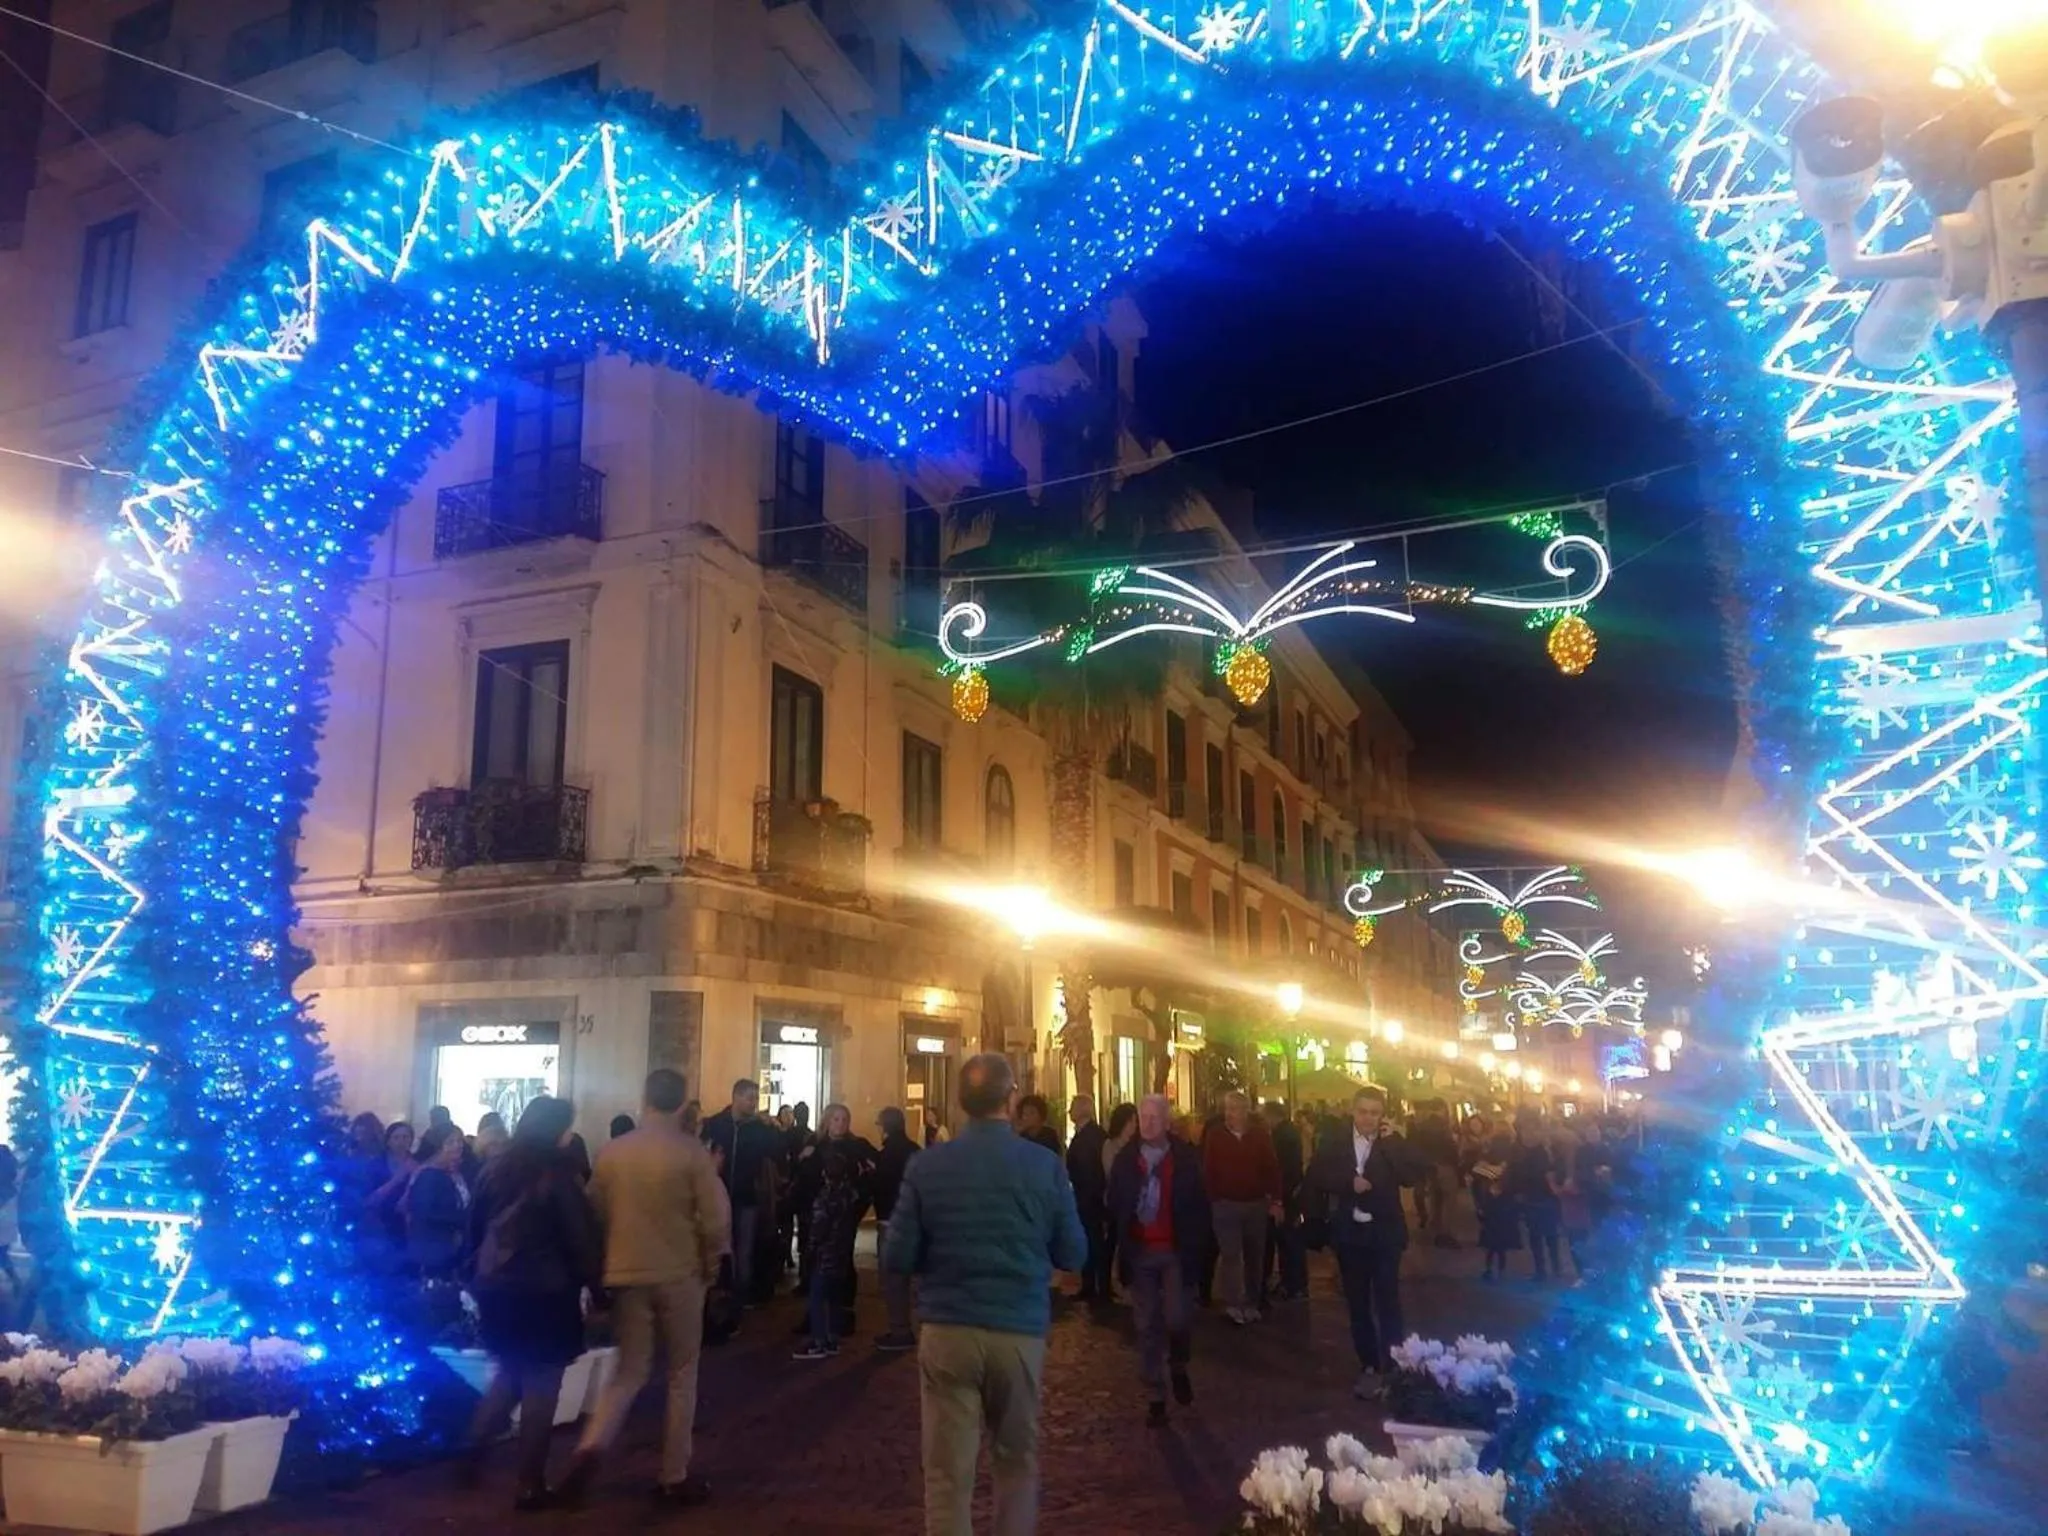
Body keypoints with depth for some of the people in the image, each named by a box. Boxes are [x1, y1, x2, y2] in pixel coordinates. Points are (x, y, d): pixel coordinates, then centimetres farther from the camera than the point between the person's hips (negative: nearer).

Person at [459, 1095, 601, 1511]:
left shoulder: (495, 1167, 4)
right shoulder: (555, 1173, -12)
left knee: (509, 1374, 24)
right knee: (540, 1386, 3)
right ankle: (529, 1483, 7)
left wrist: (481, 1273, 19)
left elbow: (474, 1226, 11)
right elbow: (580, 1234, -11)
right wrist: (592, 1278, -1)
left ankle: (473, 1452, 18)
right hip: (544, 1292, -6)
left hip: (495, 1286, 6)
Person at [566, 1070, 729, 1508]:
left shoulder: (613, 1151, 0)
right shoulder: (692, 1152, -11)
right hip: (679, 1275, -3)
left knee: (630, 1372, 14)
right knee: (682, 1377, 10)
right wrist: (710, 1266, 5)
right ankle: (675, 1477, 14)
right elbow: (713, 1221, -11)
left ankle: (591, 1446, -7)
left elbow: (595, 1212, 7)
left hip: (627, 1274, 3)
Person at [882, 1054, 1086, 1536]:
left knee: (947, 1472, 6)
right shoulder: (1047, 1166, -6)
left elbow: (897, 1258, -4)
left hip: (947, 1332, 0)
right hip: (1020, 1333, 1)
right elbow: (1073, 1255, 2)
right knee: (1017, 1463, 19)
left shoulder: (926, 1165, -6)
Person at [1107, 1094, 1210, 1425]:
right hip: (1139, 1252, 2)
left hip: (1175, 1251, -2)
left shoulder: (1186, 1158, -4)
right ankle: (1155, 1396, 15)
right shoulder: (1126, 1158, 1)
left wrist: (1197, 1248, -7)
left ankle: (1178, 1367, 25)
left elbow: (1199, 1206, -2)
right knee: (1147, 1327, 5)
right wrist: (1120, 1244, -4)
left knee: (1176, 1320, -7)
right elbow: (1114, 1206, 6)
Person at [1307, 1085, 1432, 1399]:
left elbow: (1418, 1172, -18)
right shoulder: (1335, 1143, 2)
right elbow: (1316, 1176, -7)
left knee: (1387, 1302, -2)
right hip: (1350, 1234, 2)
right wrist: (1349, 1183, -19)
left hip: (1384, 1234, -2)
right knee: (1358, 1304, 11)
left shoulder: (1393, 1144, -2)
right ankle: (1368, 1366, 22)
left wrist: (1392, 1141, -21)